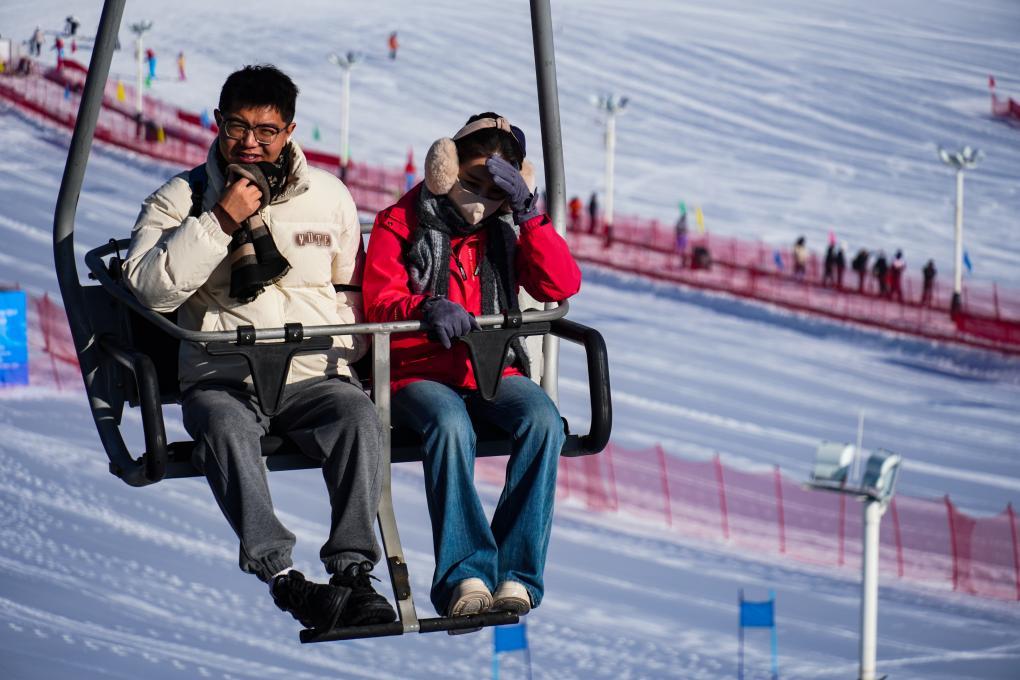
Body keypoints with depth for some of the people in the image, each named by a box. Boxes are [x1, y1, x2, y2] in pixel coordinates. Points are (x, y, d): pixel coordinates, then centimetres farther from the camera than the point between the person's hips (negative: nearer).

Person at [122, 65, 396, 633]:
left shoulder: (328, 196, 15)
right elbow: (150, 287, -7)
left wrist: (343, 350, 6)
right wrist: (221, 221, -12)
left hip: (315, 378, 2)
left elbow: (352, 292, 25)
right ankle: (281, 574, -44)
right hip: (222, 380, -2)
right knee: (224, 425, -36)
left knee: (359, 416, -31)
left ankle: (353, 568, -36)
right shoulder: (181, 198, 8)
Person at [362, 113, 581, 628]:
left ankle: (514, 573, -33)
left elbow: (562, 285, -1)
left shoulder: (508, 230, 14)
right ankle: (466, 575, -43)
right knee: (450, 424, -38)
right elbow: (379, 301, -5)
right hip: (417, 374, -3)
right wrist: (425, 308, -27)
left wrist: (527, 214, -9)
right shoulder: (402, 223, 6)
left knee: (542, 419, -30)